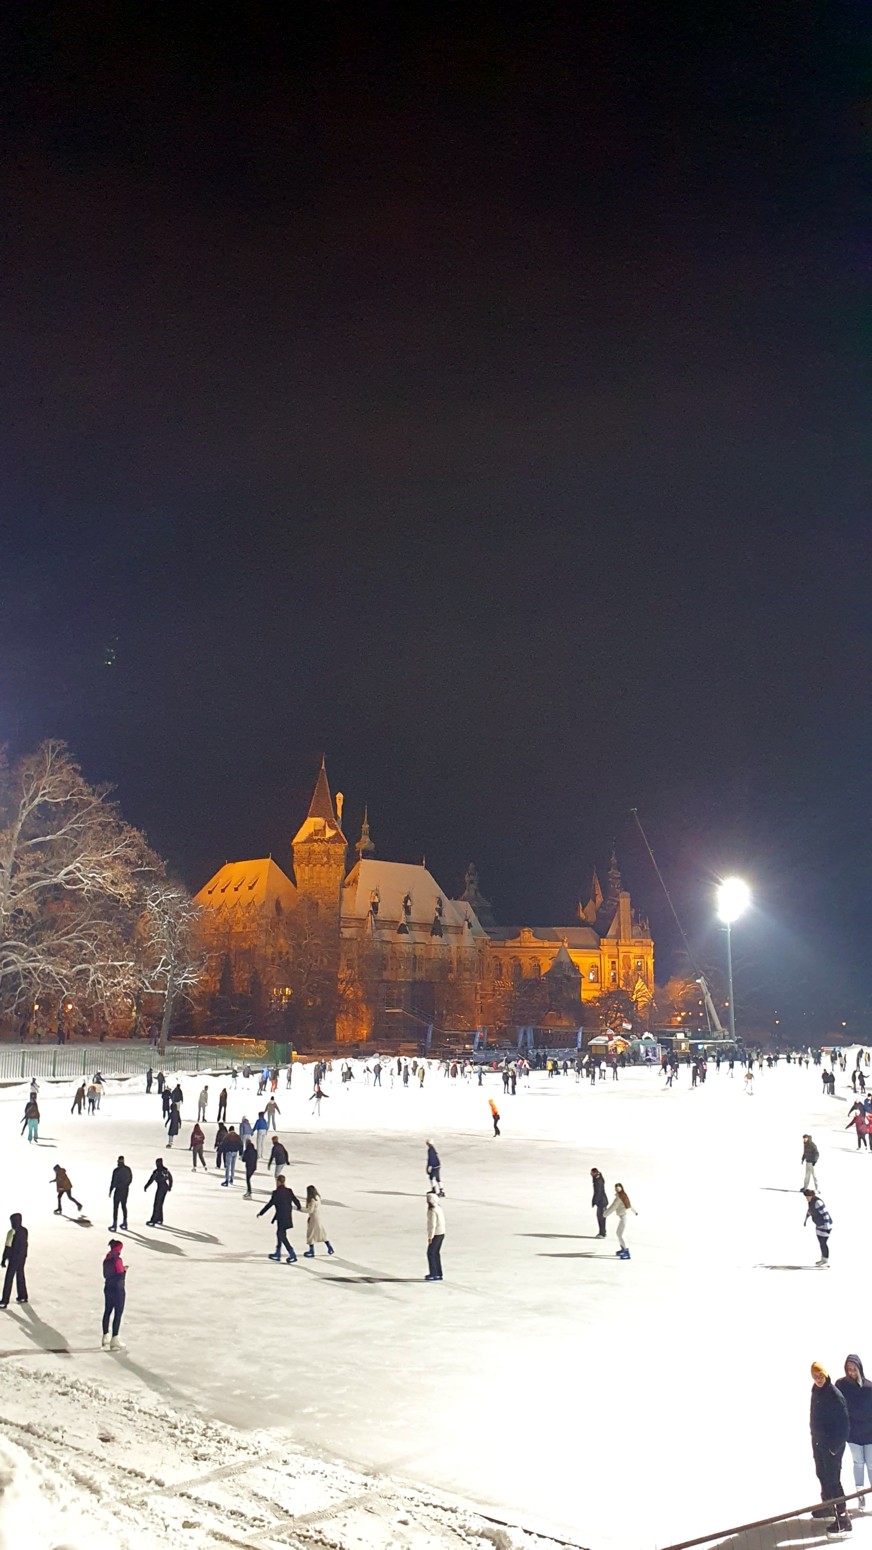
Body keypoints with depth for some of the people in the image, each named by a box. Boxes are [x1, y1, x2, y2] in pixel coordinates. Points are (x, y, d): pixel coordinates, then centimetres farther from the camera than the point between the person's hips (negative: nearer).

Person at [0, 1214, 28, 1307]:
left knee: (8, 1279, 0)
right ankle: (22, 1296, 30)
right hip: (22, 1257, 7)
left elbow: (8, 1247, -18)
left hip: (14, 1258, -7)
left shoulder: (12, 1232, -20)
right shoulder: (25, 1231, 1)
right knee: (20, 1276, 20)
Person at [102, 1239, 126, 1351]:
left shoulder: (106, 1260, 5)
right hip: (118, 1290, -8)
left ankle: (106, 1337, 22)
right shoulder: (117, 1260, -20)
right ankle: (114, 1339, 4)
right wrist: (124, 1270, -2)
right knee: (118, 1314, 1)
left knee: (107, 1312, 15)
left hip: (108, 1289, 8)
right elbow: (121, 1277, -22)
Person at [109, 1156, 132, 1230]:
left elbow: (113, 1182, -15)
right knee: (124, 1206, 18)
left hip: (118, 1190, -6)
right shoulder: (128, 1169, 1)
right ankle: (124, 1224, 23)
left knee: (115, 1207, 0)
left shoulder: (116, 1170, -17)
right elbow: (130, 1179, 10)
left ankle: (114, 1226, -1)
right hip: (126, 1190, 6)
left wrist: (110, 1191, -4)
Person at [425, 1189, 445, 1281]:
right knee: (436, 1253, 16)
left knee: (431, 1253, -2)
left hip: (436, 1234, -9)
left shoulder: (432, 1211, -20)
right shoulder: (439, 1208, 8)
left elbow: (432, 1225, -22)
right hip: (441, 1233, 9)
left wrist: (430, 1237, -17)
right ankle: (438, 1274, 20)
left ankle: (433, 1274, 0)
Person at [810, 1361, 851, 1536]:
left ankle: (843, 1521, -1)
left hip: (832, 1445, -8)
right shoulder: (816, 1390, 1)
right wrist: (815, 1436, 12)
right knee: (822, 1475, 22)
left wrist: (835, 1447, -18)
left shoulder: (835, 1395, -22)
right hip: (818, 1442, 8)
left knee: (833, 1480, -7)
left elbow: (844, 1425, -20)